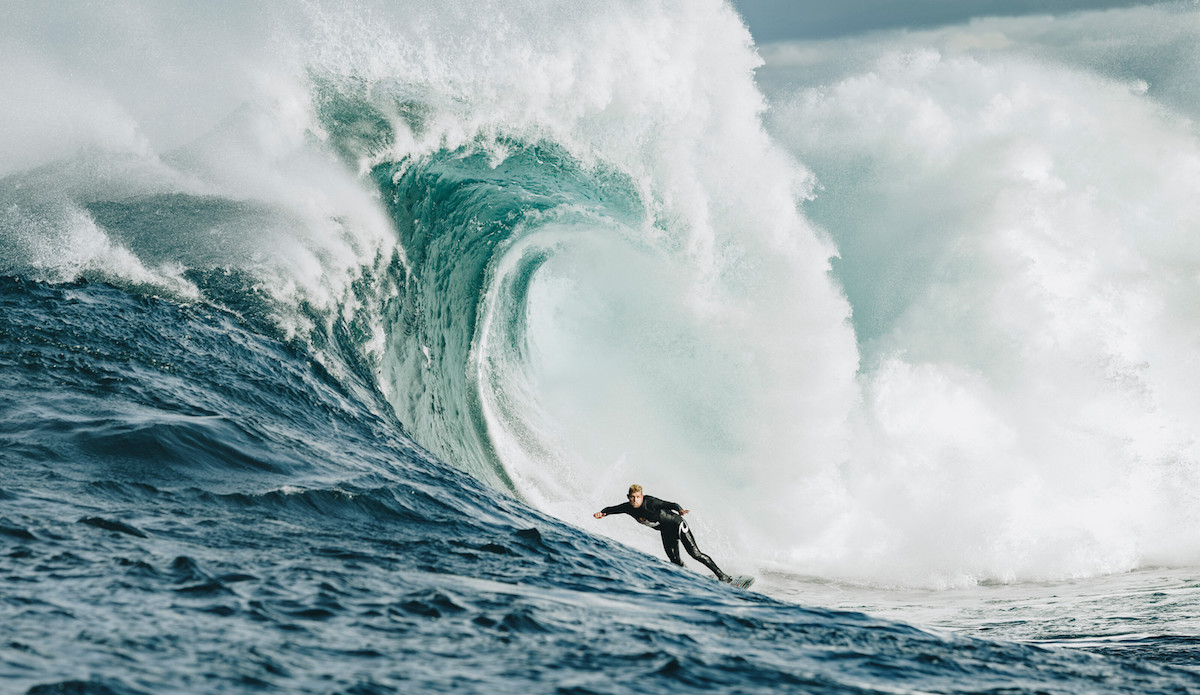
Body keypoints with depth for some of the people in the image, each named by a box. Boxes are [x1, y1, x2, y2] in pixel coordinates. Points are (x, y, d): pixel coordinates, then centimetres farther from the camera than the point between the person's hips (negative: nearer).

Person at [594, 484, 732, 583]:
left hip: (677, 525, -6)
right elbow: (611, 509, 3)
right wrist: (602, 513, -17)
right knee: (675, 562, -5)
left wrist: (680, 510, -57)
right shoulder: (628, 508, -11)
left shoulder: (649, 502, -30)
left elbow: (670, 504, -37)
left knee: (695, 553, -12)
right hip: (666, 533, 6)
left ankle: (721, 575, -3)